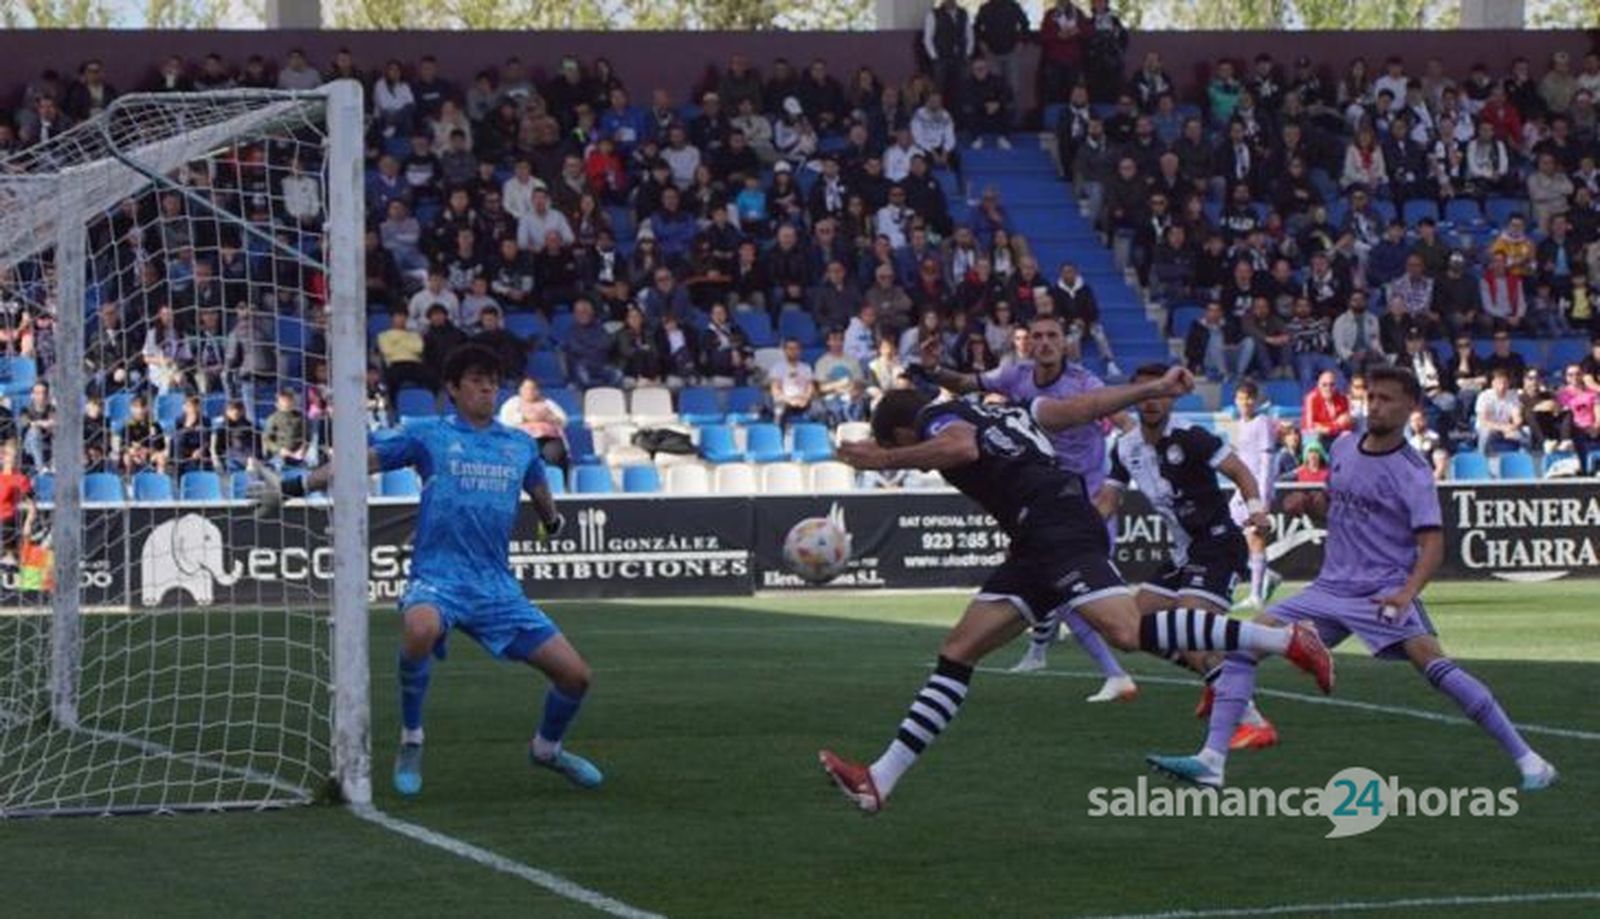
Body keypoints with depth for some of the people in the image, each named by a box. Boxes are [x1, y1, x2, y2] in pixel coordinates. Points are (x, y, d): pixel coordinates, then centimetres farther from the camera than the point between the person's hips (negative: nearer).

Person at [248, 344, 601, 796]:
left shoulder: (521, 446, 14)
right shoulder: (429, 435, 4)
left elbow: (539, 492, 36)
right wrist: (292, 486, -7)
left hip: (498, 585, 4)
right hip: (438, 576, -4)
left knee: (575, 674, -2)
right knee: (421, 629, -40)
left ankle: (547, 748, 31)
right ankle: (410, 741, -17)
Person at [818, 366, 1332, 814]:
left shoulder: (937, 418, 5)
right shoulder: (991, 413, 30)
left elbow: (962, 445, -20)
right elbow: (1084, 407, 27)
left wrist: (885, 459, -13)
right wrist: (1156, 390, 27)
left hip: (1057, 527, -10)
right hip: (1037, 544, 10)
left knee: (1126, 631, -26)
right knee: (958, 652, 7)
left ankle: (1285, 640, -24)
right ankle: (880, 780, 5)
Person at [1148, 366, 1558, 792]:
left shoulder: (1413, 473, -10)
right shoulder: (1343, 448, 9)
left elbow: (1432, 545, -18)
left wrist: (1407, 593, -35)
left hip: (1386, 592, -6)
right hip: (1332, 587, 6)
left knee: (1429, 658, -27)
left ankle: (1527, 760, -19)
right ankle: (1212, 760, -8)